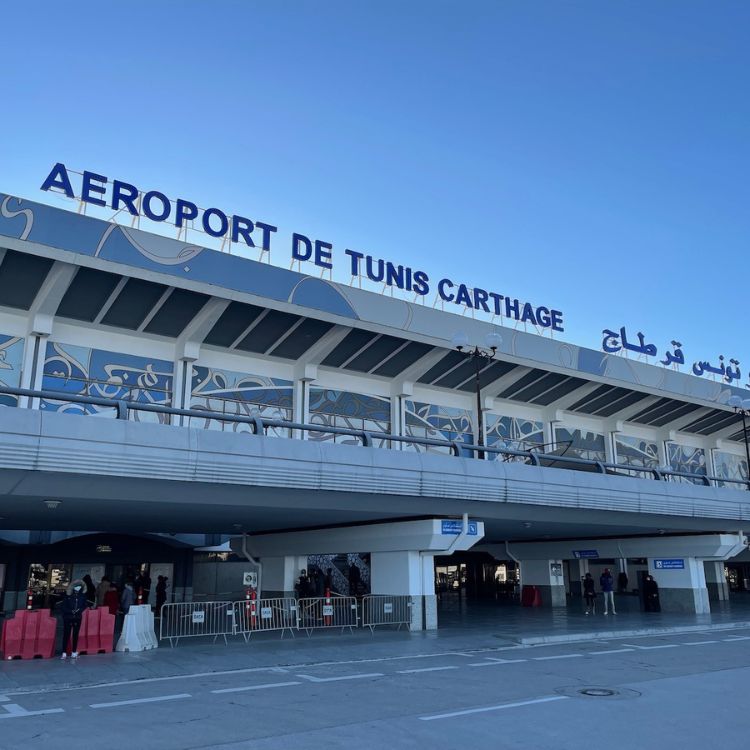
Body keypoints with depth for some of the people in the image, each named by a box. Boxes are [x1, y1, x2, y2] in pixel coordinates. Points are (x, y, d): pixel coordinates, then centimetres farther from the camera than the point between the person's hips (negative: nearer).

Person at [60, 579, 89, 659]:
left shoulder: (83, 595, -1)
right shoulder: (68, 595, -7)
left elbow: (85, 604, 7)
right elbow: (64, 606, -5)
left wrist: (79, 610, -9)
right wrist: (71, 611, -17)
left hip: (78, 617, 2)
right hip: (67, 617, -2)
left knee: (75, 635, 7)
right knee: (66, 635, -1)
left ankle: (74, 652, 15)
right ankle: (64, 653, 4)